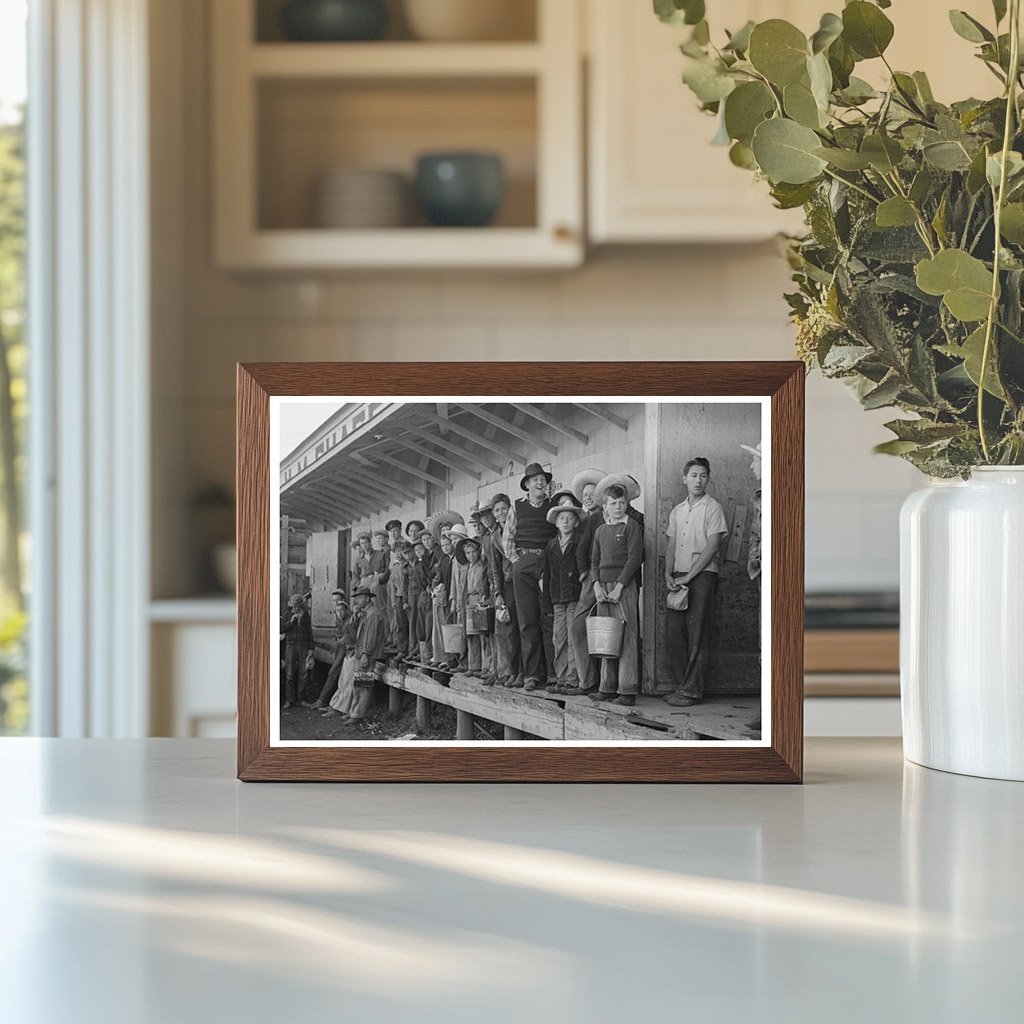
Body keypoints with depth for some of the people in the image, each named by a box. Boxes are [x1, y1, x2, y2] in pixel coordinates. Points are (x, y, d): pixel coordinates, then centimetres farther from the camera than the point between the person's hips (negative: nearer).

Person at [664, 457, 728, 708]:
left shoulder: (712, 508, -1)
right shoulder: (677, 511, 18)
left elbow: (712, 547, -8)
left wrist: (688, 577, -12)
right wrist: (668, 575, 0)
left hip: (702, 576, -6)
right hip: (679, 580, 6)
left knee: (697, 636, -7)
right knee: (673, 633, 1)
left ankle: (692, 690, -6)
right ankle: (680, 685, 9)